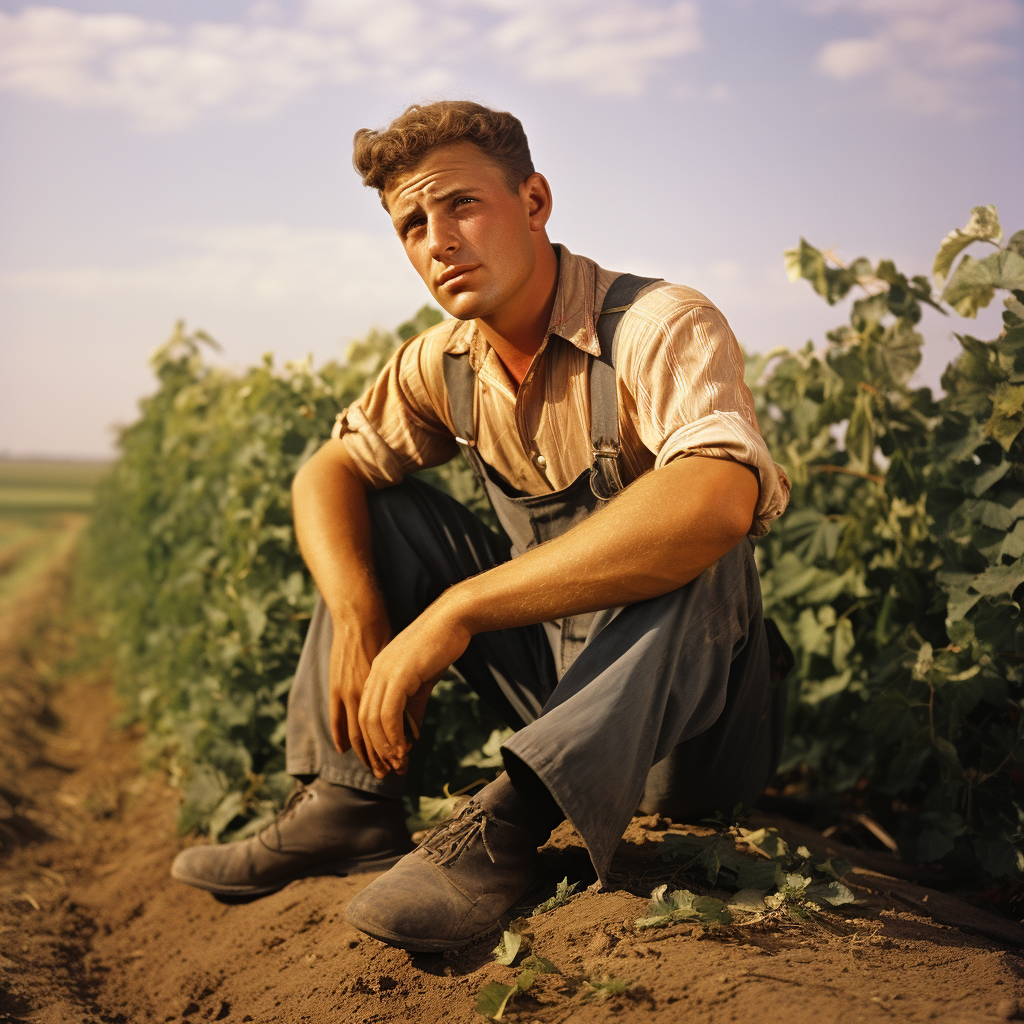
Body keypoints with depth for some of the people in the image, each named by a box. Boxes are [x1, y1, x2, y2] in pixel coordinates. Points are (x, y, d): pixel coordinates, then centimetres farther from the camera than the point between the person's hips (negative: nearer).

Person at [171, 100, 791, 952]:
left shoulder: (662, 327, -23)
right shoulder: (444, 364, 0)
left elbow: (718, 501, -42)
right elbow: (328, 472, 4)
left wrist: (454, 612, -41)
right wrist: (358, 618, -19)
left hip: (688, 713, -6)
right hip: (557, 676, 6)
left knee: (693, 547, -35)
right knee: (381, 511, 1)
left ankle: (505, 824, -37)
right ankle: (349, 799, -5)